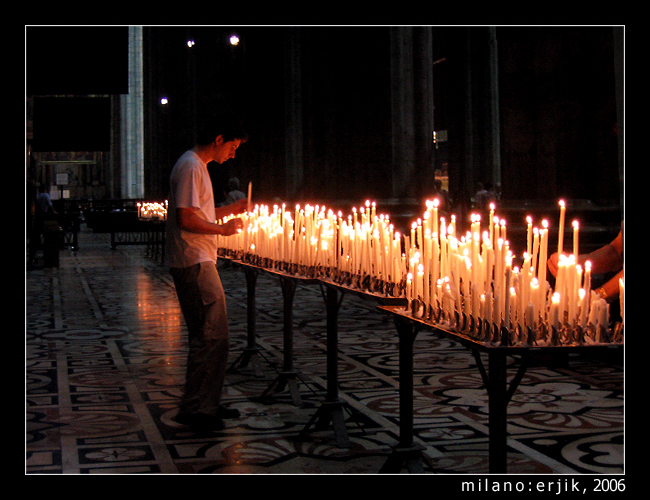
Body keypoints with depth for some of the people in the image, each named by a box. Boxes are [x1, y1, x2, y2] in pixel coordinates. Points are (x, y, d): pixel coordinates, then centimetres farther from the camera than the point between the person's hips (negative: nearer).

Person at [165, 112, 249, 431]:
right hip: (194, 263, -11)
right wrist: (223, 229, -11)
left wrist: (230, 210, 17)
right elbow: (186, 219, -20)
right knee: (212, 336, -10)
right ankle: (195, 408, -4)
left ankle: (207, 404, 21)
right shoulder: (190, 167, -14)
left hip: (199, 262, 11)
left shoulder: (197, 166, 20)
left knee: (208, 335, 14)